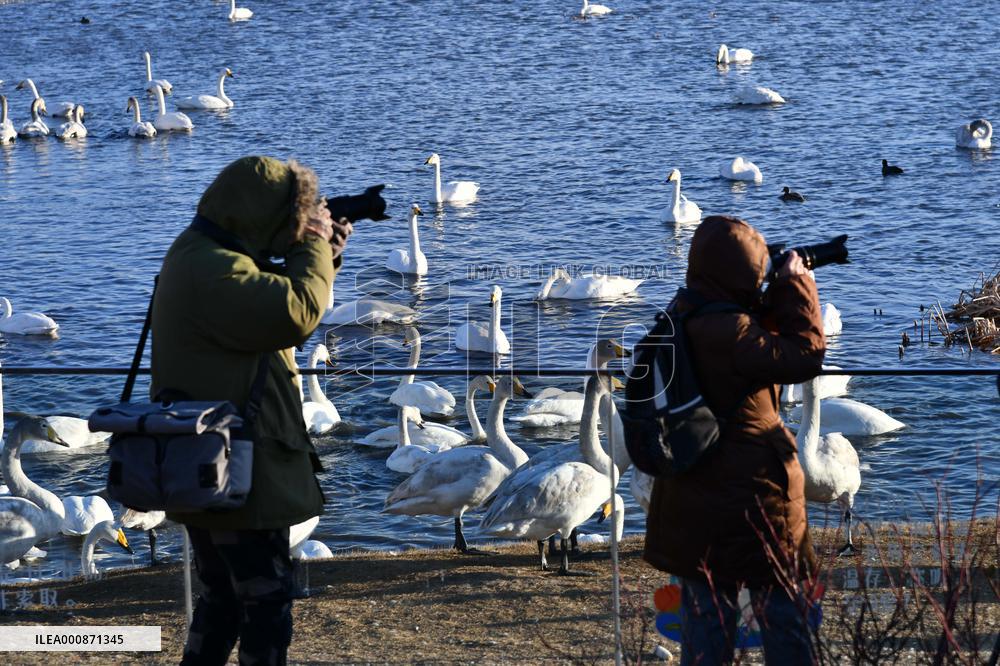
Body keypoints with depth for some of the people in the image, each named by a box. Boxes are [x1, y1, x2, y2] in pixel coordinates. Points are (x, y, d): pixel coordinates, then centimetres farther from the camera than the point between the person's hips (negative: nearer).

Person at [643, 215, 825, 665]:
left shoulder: (680, 320, 3)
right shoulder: (729, 332, -23)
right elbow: (804, 357, -19)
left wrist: (778, 296, 4)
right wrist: (796, 286, -10)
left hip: (692, 504, 7)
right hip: (754, 499, -7)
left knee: (704, 618, 11)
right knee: (781, 615, 8)